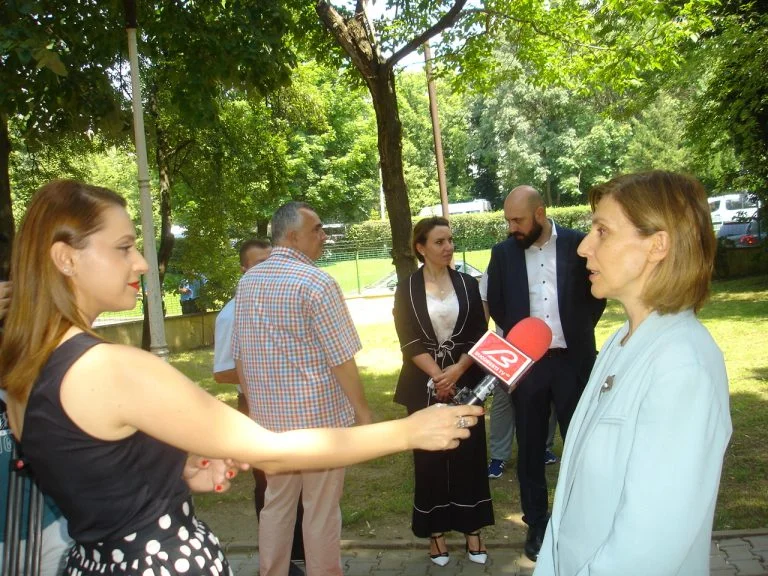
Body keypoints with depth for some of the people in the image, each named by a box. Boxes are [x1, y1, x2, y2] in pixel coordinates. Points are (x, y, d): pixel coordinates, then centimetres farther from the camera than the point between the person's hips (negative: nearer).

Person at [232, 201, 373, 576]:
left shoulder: (247, 282, 4)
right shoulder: (316, 282, -16)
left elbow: (240, 355, 10)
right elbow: (341, 360, -16)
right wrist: (363, 412, -5)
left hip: (268, 416, 6)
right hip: (319, 415, -6)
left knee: (276, 503, 19)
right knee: (321, 509, 8)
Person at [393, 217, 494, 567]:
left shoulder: (468, 284, 4)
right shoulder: (406, 290, -1)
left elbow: (480, 335, 0)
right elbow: (409, 341, -6)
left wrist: (456, 371, -13)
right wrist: (438, 376, -15)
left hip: (465, 382, 1)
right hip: (424, 386, -1)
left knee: (468, 454, 5)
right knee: (430, 458, 5)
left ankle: (472, 529, 18)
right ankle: (436, 531, 18)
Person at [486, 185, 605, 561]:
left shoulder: (577, 244, -4)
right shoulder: (503, 253, 0)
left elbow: (597, 293, 5)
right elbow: (495, 305, 10)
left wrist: (579, 330, 1)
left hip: (572, 360, -1)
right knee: (530, 447, 10)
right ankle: (537, 523, 25)